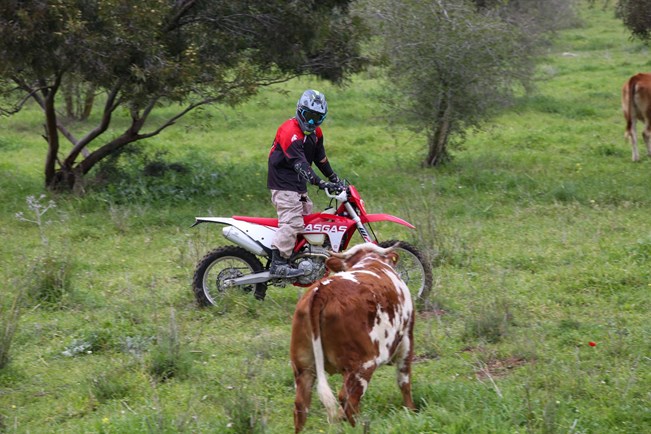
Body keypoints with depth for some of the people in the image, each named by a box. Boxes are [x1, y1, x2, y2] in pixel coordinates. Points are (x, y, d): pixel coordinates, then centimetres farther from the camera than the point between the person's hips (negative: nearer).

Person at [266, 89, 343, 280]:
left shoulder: (315, 132, 11)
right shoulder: (290, 131, -21)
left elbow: (320, 158, 21)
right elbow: (299, 163, -29)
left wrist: (335, 179, 15)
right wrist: (320, 183, -36)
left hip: (299, 185, 10)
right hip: (284, 183, -10)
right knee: (292, 222, -21)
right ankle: (278, 264, -26)